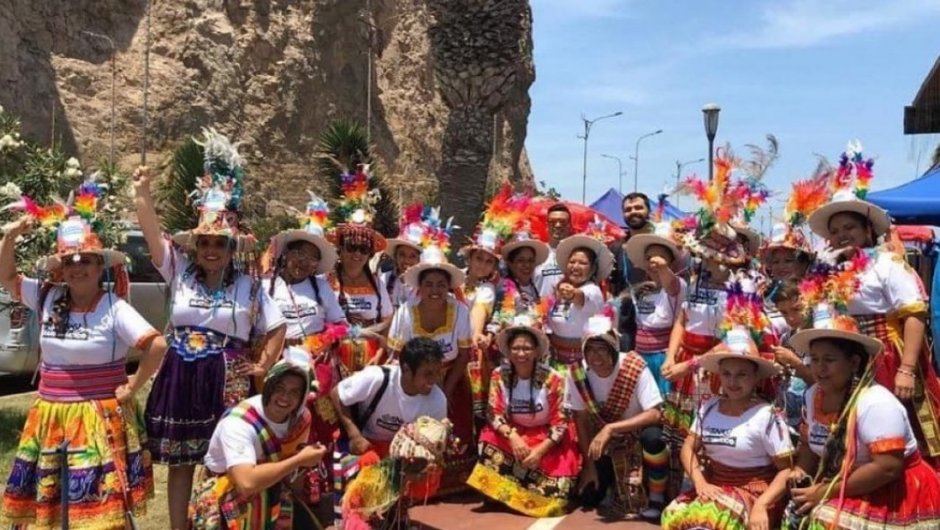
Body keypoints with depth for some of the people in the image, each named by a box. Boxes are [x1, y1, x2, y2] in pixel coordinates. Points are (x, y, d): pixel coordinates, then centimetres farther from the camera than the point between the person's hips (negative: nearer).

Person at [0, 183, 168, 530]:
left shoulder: (114, 307, -14)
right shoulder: (47, 298, 3)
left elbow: (157, 346, -21)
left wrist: (132, 387, -15)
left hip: (100, 419, -5)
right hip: (50, 417, 6)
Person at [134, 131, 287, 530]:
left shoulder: (249, 287, 1)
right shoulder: (180, 272, 3)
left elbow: (277, 328, 6)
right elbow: (153, 235, -9)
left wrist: (264, 366, 1)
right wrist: (142, 194, -19)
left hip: (227, 381, -1)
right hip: (180, 378, 2)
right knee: (180, 462, 10)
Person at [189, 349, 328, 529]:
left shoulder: (302, 417, -8)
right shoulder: (238, 423, -29)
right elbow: (247, 483, -42)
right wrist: (299, 460, -34)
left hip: (271, 496, 6)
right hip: (225, 499, -6)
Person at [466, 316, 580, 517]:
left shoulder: (553, 379, -18)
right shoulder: (499, 375, -11)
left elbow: (560, 423, -15)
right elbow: (494, 414, -9)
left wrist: (540, 450, -27)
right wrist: (512, 436, -28)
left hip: (548, 439, -2)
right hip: (512, 432, 2)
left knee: (555, 486, -22)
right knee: (489, 441, -27)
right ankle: (503, 494, -11)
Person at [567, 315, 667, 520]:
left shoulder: (636, 368, -28)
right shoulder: (577, 373, -18)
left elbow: (654, 414, -32)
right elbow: (581, 420, -8)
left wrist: (610, 428, -37)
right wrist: (589, 464, -7)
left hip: (635, 433, -3)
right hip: (603, 441, 3)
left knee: (652, 437, -38)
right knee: (587, 499, -6)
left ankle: (656, 498, -11)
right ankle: (610, 477, 30)